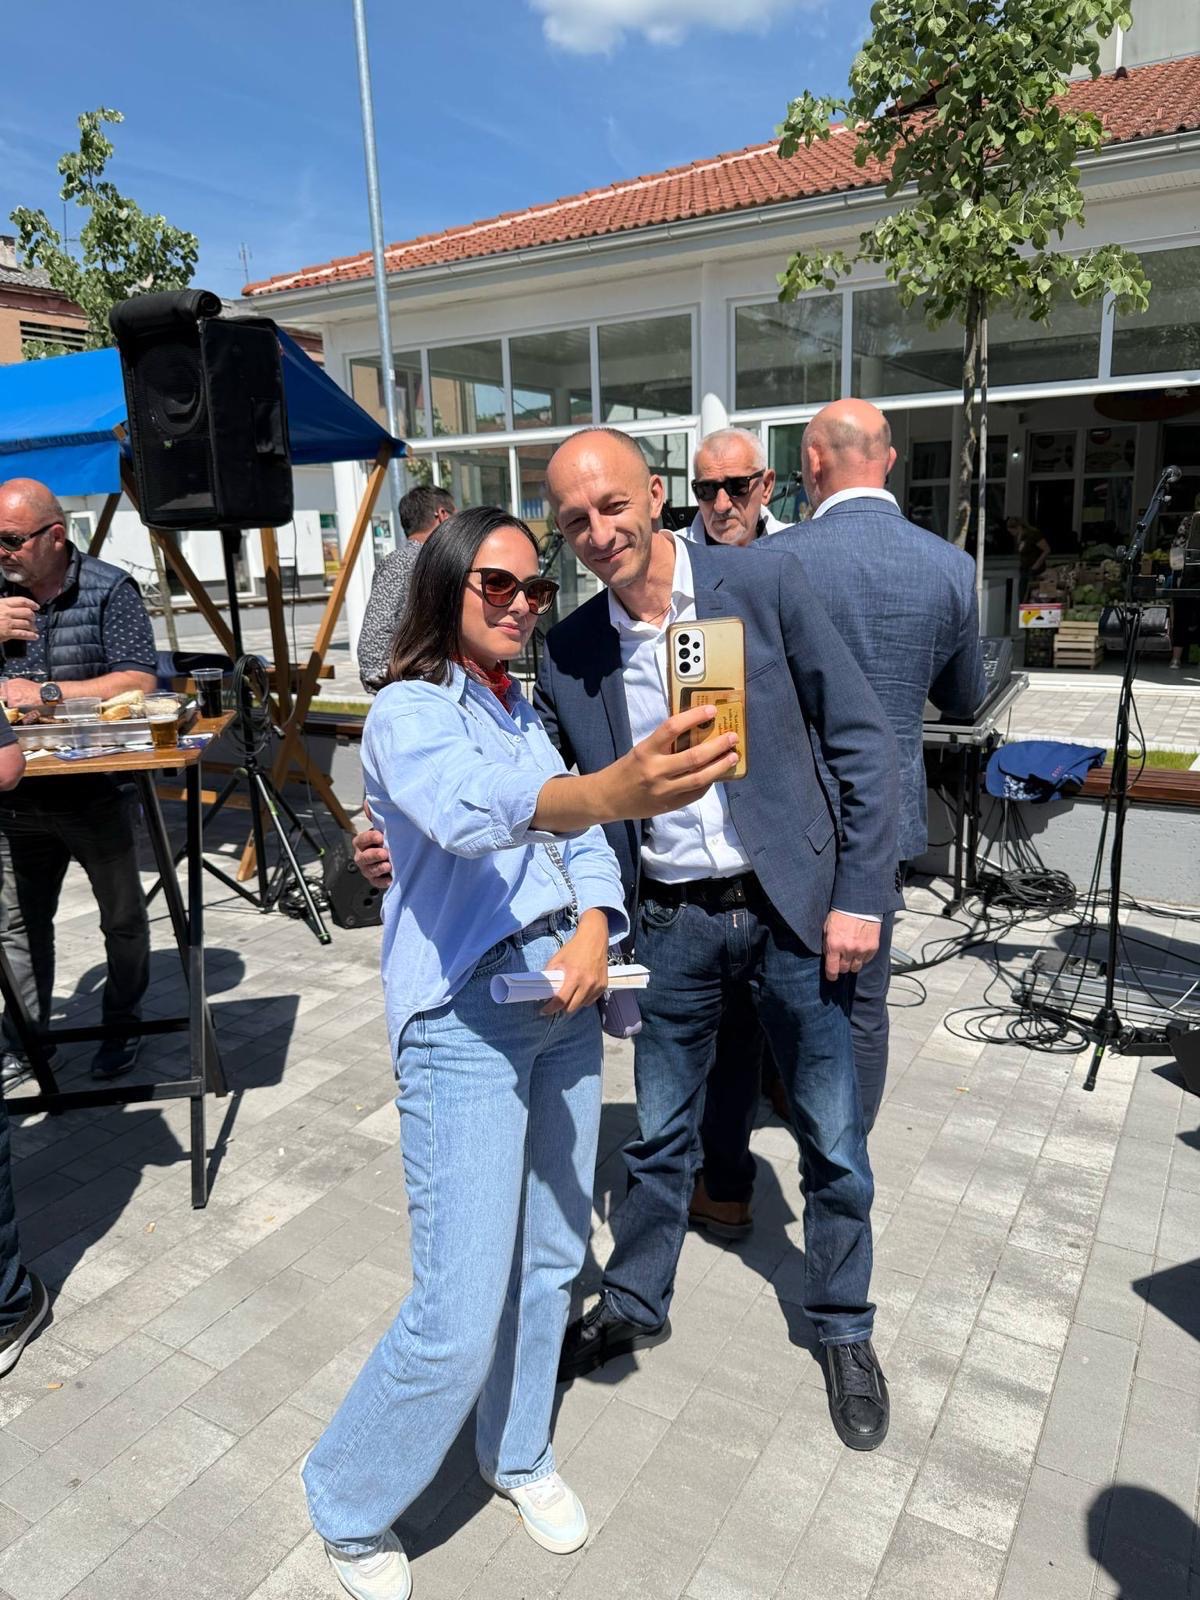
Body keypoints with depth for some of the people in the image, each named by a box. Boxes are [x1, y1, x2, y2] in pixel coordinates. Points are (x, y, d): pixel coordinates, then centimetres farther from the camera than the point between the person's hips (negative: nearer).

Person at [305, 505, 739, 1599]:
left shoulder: (522, 712, 16)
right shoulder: (407, 714, -10)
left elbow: (581, 842, 10)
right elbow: (475, 808, -32)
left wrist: (595, 928, -11)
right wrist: (611, 792, -51)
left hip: (564, 1002, 8)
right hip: (465, 1016, -7)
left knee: (551, 1259, 18)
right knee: (460, 1315, -4)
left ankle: (518, 1455, 44)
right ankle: (350, 1504, 25)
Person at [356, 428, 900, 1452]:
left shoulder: (764, 582, -10)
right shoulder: (568, 654, -2)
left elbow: (863, 743, -6)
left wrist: (861, 897, -10)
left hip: (793, 906, -1)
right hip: (672, 921, 2)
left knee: (834, 1143, 14)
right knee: (659, 1134, 19)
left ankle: (844, 1331, 39)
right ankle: (634, 1303, 44)